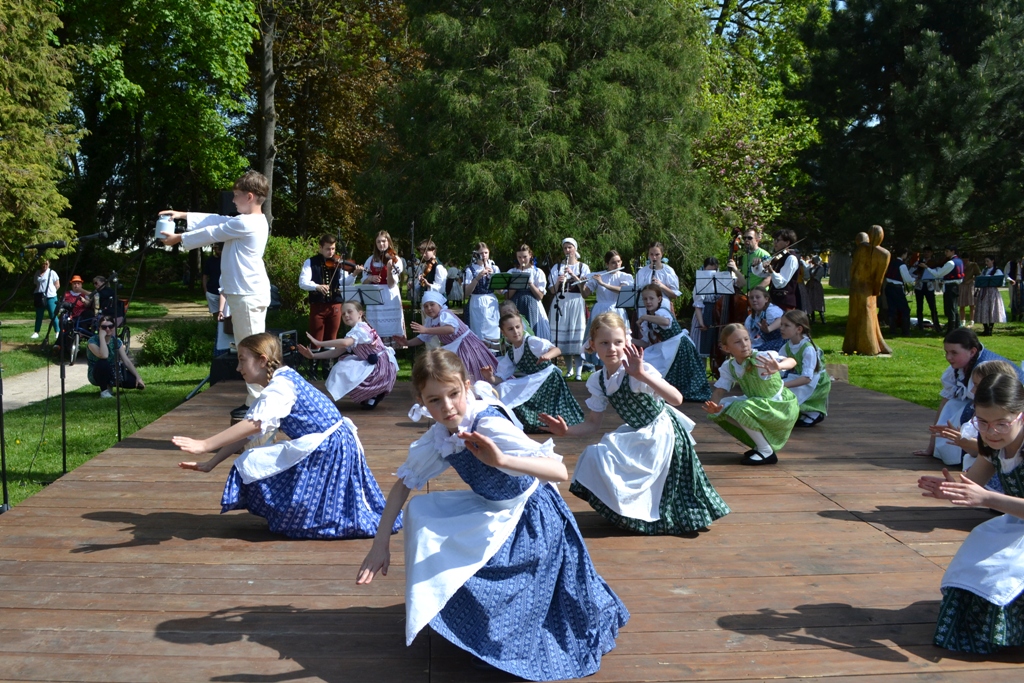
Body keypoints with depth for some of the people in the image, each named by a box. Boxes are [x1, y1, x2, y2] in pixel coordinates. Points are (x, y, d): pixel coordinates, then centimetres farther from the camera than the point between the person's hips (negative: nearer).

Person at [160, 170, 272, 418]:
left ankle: (255, 403, -6)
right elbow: (216, 220, 21)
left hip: (248, 295, -11)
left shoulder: (246, 223, -16)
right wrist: (183, 215, 20)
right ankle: (255, 399, 19)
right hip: (244, 293, 11)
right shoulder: (248, 221, 16)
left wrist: (178, 239, 7)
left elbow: (212, 233, -7)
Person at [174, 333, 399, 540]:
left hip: (326, 451, -10)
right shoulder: (278, 386, 15)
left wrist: (205, 444, -33)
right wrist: (210, 464, 10)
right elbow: (248, 436, 14)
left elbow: (254, 424, -32)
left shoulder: (281, 385, -16)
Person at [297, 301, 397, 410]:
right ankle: (374, 394, 10)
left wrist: (319, 343, -30)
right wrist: (313, 356, 1)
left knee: (345, 371, -16)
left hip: (383, 368, -10)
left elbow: (344, 343, -35)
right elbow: (337, 352, 10)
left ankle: (373, 396, -3)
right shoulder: (354, 332, 14)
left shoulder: (361, 329, -16)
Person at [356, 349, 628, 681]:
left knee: (458, 572, -17)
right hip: (493, 511, 8)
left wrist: (501, 460, -51)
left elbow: (560, 472, -36)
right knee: (421, 510, 0)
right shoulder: (439, 435, -8)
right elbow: (404, 483, 3)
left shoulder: (490, 426, -30)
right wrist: (380, 543, -5)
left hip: (532, 519, -7)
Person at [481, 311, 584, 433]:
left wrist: (548, 355, -52)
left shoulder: (532, 341, -16)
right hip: (529, 384, 8)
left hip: (548, 380, -8)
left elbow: (557, 350, -28)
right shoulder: (509, 355, 4)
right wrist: (491, 378, -23)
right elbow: (500, 378, 0)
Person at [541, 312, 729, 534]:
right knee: (594, 456, 1)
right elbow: (593, 424, 3)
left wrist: (642, 375, -48)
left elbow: (676, 399, -36)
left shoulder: (638, 370, -24)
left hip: (660, 433, -7)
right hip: (636, 434, 7)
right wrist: (567, 430, -15)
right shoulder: (597, 381, -3)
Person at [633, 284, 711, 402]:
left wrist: (644, 317, -37)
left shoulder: (662, 311, -17)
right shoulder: (647, 321, 8)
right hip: (663, 349, 9)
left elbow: (666, 322, -44)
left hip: (678, 347, -9)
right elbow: (647, 344, 7)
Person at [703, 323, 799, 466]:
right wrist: (714, 405, -31)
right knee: (723, 409, -4)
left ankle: (767, 452, -10)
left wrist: (779, 367, -65)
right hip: (758, 406, 7)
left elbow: (792, 362, -40)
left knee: (741, 409, -28)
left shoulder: (761, 358, -25)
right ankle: (760, 444, 8)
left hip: (782, 407, -7)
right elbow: (720, 391, -7)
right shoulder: (728, 367, -6)